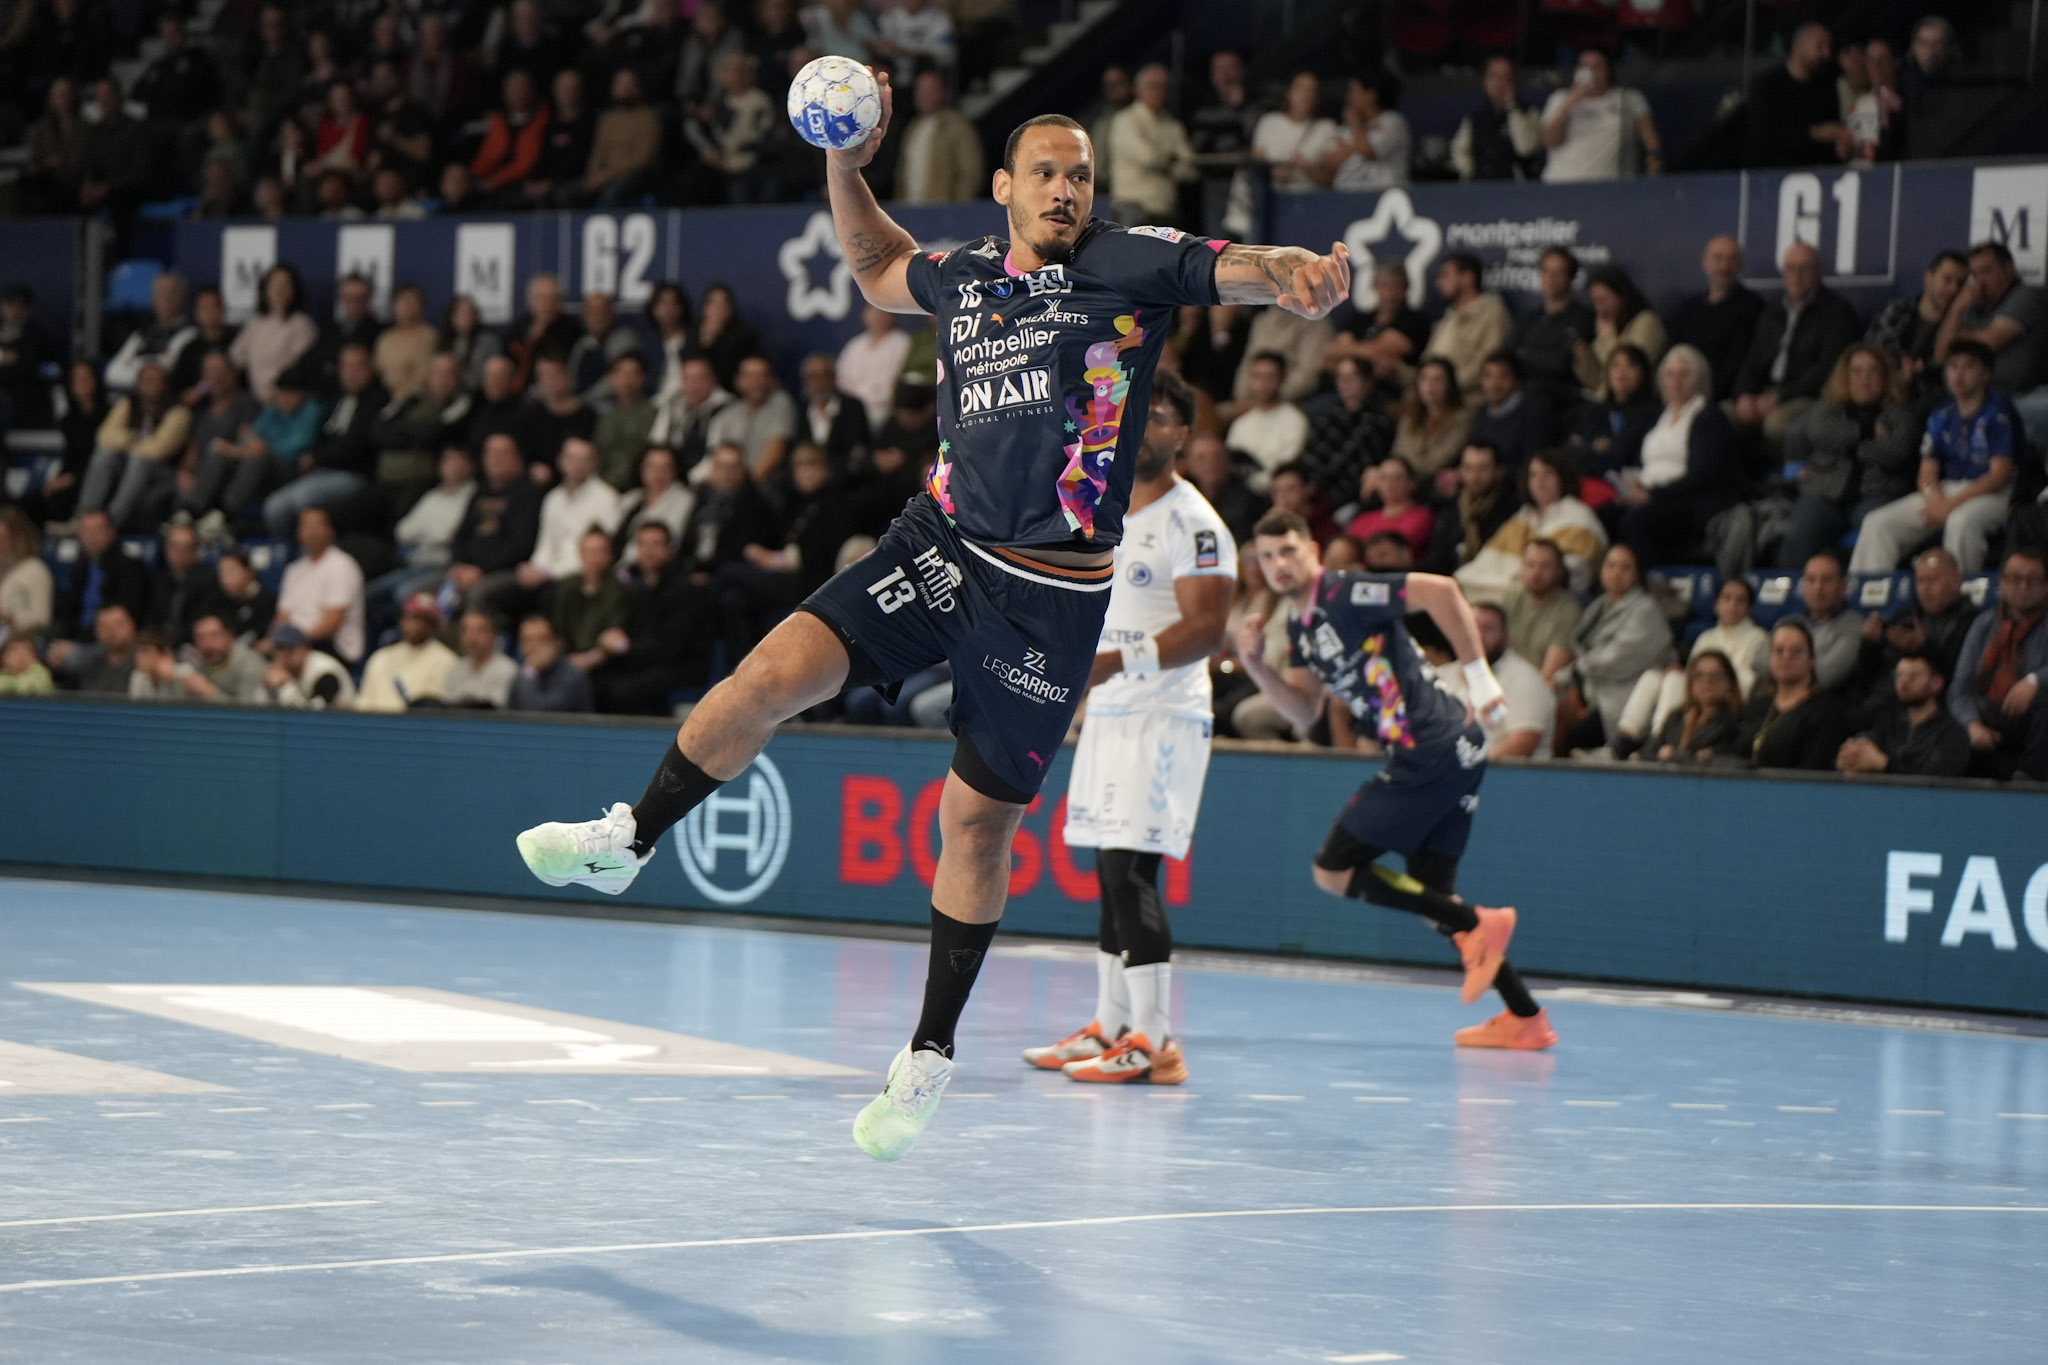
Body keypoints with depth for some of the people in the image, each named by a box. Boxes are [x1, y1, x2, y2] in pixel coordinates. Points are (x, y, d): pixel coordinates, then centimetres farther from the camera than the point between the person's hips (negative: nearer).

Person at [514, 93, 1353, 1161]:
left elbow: (1239, 268, -14)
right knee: (779, 671, -16)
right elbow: (879, 271, 31)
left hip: (1053, 593, -3)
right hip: (940, 543, 3)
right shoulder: (963, 276, 9)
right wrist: (845, 168, 18)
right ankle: (628, 841, 3)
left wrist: (1297, 271, -37)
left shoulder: (1128, 264, -4)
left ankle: (930, 1056, 16)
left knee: (978, 817, 2)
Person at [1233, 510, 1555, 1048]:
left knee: (1332, 871, -4)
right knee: (1431, 894, 14)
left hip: (1432, 753, -10)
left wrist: (1479, 675, -18)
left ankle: (1477, 924, -6)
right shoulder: (1299, 626, 16)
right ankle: (1525, 1018, 14)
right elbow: (1304, 713, 17)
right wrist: (1254, 664, 2)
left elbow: (1440, 590, -20)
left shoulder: (1345, 595, -12)